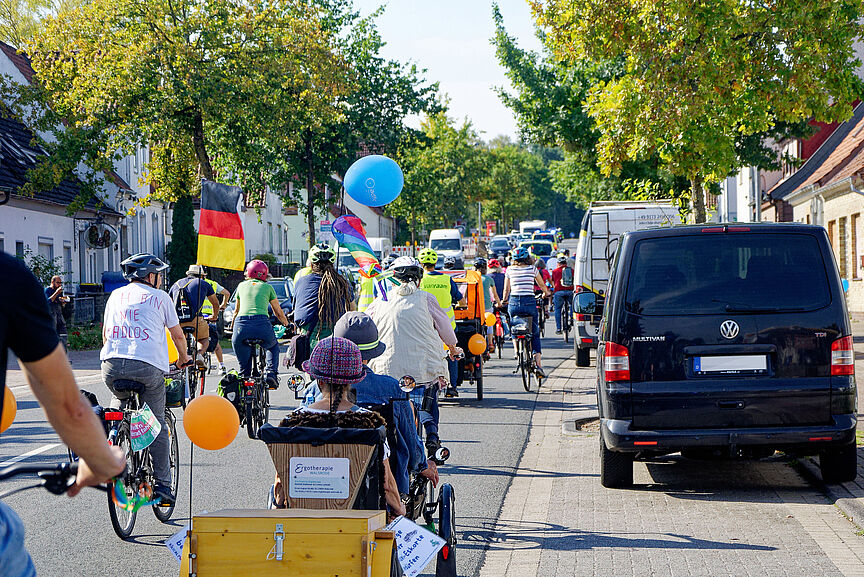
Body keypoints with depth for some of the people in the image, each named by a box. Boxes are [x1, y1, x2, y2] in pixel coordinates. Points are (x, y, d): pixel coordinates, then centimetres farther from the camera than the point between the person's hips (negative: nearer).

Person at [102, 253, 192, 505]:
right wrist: (183, 358, 36)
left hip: (111, 364, 4)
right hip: (148, 366, -3)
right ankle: (162, 484, 6)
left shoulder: (116, 295, 22)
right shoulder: (160, 297, 11)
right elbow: (178, 335, 17)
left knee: (120, 402, 32)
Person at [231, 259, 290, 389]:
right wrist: (287, 325, 43)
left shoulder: (242, 286, 22)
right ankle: (271, 373, 11)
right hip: (262, 323, -1)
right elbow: (278, 312, 26)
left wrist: (232, 327, 48)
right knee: (273, 346, 30)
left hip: (241, 324, 1)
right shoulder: (267, 287, 18)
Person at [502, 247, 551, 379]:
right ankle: (537, 363, -5)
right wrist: (546, 293, 42)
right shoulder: (532, 269, 6)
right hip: (529, 302, -1)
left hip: (514, 303, 1)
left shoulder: (510, 270, 7)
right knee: (535, 334, 7)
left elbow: (506, 290, 10)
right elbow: (542, 285, 20)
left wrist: (504, 301, 29)